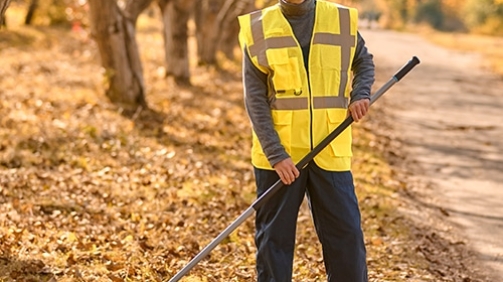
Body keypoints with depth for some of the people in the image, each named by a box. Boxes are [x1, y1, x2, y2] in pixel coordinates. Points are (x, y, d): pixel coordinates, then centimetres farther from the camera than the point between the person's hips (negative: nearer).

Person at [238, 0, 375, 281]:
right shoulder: (258, 28, -3)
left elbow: (364, 62, 20)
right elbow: (255, 100, -6)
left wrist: (360, 94, -2)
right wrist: (276, 154, -14)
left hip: (330, 152, 2)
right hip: (277, 154, -1)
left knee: (346, 233, 4)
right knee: (273, 236, 6)